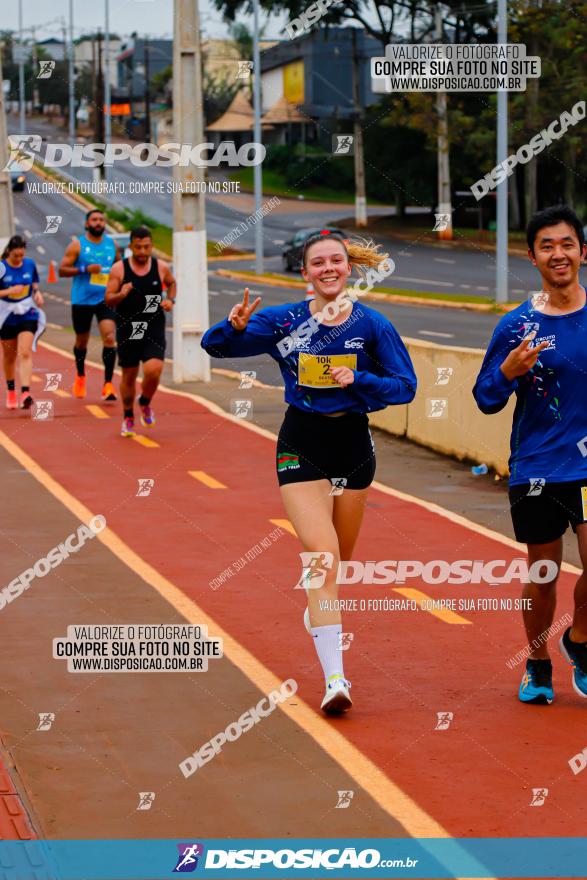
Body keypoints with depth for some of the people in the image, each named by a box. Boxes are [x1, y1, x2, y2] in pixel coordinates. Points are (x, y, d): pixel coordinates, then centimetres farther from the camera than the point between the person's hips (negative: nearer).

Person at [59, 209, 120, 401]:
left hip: (106, 299, 1)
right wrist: (85, 269, -20)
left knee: (109, 338, -16)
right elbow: (62, 270, -7)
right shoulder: (77, 245, -4)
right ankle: (80, 376, 40)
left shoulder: (112, 245, 6)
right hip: (82, 300, -1)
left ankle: (108, 384, -16)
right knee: (82, 341, 13)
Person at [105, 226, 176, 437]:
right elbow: (108, 300, -4)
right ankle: (128, 419, 29)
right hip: (127, 330, 0)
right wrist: (121, 295, -25)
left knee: (153, 370, -19)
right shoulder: (119, 269, -6)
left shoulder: (161, 267, 0)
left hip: (154, 331, 0)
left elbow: (172, 283, 22)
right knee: (128, 376, 9)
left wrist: (171, 299, 2)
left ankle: (145, 404, 13)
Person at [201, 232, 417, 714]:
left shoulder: (373, 325, -4)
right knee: (322, 557, -15)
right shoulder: (284, 321, -4)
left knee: (342, 558, 18)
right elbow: (216, 346, -1)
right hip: (302, 446, -2)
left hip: (353, 443, 2)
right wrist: (235, 326, -23)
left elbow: (405, 385, -4)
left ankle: (321, 612, 51)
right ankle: (335, 679, -19)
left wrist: (358, 381, -20)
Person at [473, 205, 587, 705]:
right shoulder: (516, 326, -3)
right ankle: (538, 668, 31)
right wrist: (508, 372, -17)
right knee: (543, 576, 9)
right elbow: (486, 401, 0)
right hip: (536, 470, 0)